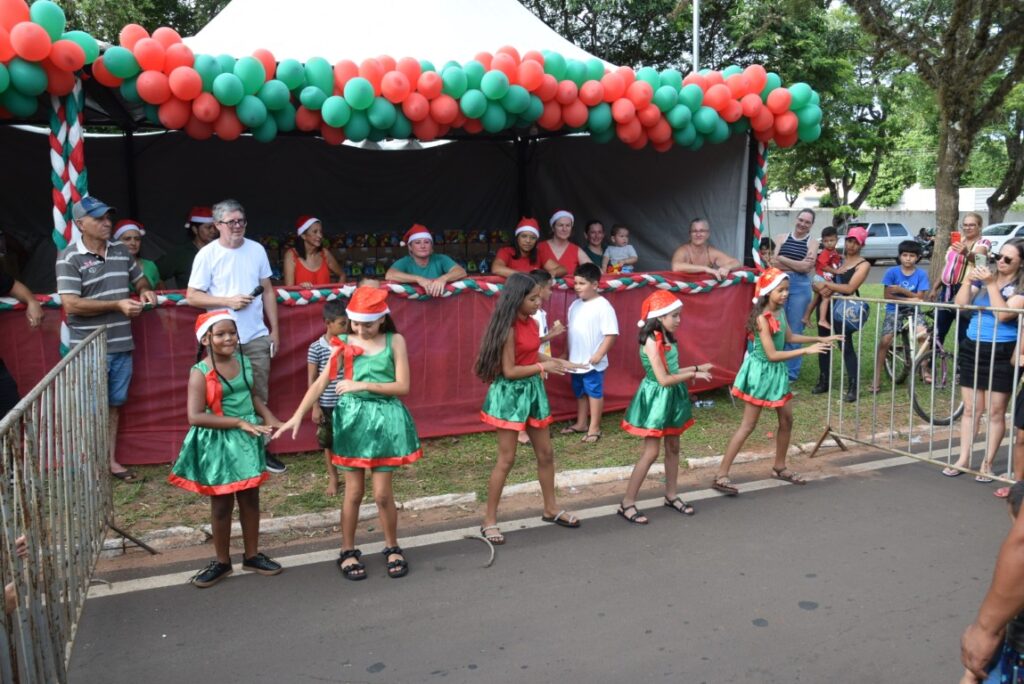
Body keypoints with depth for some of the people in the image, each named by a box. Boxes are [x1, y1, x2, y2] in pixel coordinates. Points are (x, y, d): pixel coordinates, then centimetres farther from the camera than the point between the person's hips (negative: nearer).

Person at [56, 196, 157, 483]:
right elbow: (71, 305, -17)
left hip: (121, 344, 6)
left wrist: (145, 291, 1)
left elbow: (140, 278, 24)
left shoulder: (121, 251, 8)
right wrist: (117, 305, -19)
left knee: (113, 403, 14)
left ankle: (110, 460, 25)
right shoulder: (69, 258, -10)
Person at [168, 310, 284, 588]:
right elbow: (195, 417, -24)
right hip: (218, 443, -5)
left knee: (250, 498, 13)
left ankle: (252, 555, 29)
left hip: (247, 439, 5)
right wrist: (239, 422, -26)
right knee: (222, 504, 8)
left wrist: (269, 417, -2)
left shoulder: (243, 361, 0)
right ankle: (222, 561, 26)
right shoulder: (201, 373, -17)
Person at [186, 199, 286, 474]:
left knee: (259, 397, 9)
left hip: (257, 337, 3)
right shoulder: (207, 254, -5)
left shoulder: (257, 250, 6)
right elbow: (192, 296, -5)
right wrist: (228, 301, -16)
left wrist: (274, 329, 8)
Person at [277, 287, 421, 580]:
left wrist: (363, 385, -17)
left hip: (385, 418, -1)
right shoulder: (344, 344, -2)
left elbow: (403, 386, -9)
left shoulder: (395, 341, -4)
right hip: (353, 417, 1)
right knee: (354, 491, 9)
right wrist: (298, 416, -17)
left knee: (383, 493, 4)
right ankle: (348, 551, 25)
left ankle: (392, 548, 25)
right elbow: (321, 383, -7)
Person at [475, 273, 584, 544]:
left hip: (532, 390, 8)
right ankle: (489, 520, 11)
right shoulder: (509, 328, -19)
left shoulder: (531, 323, 5)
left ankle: (551, 509, 31)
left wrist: (558, 362, 3)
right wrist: (543, 367, -17)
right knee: (506, 459, -2)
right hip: (511, 393, -8)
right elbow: (509, 371, -21)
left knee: (545, 454, 15)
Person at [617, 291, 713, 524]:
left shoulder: (667, 338, 5)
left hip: (671, 397, 9)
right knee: (651, 452, -6)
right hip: (657, 398, -9)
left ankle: (671, 496, 31)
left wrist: (696, 367, 5)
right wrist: (693, 375, -16)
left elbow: (672, 370, 9)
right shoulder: (652, 342, -21)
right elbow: (664, 379, -23)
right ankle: (627, 503, 2)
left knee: (673, 447, 16)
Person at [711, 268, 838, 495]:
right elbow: (772, 355, -25)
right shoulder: (762, 318, -24)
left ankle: (779, 467, 34)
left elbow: (790, 337, 15)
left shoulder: (780, 310, 1)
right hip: (761, 371, -8)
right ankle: (721, 476, 0)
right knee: (748, 425, -5)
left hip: (777, 371, 8)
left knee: (787, 419, 15)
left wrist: (820, 339, 8)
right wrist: (806, 350, -25)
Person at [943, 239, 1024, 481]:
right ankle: (963, 459, 16)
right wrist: (968, 280, -14)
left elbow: (1004, 314, -19)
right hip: (972, 348, 4)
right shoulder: (985, 276, 6)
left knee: (996, 412, 3)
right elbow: (961, 304, -1)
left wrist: (991, 285, -19)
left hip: (1002, 352, -4)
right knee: (971, 409, 9)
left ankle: (987, 463, 13)